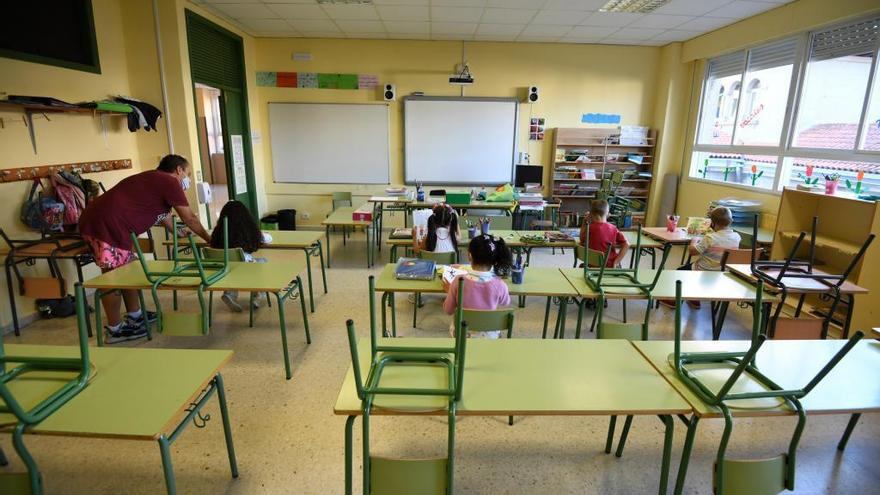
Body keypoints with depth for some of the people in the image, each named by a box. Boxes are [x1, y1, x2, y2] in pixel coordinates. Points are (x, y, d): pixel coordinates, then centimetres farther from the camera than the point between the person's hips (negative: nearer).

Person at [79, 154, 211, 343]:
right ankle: (115, 329, 8)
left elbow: (165, 217, 34)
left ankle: (135, 316, 29)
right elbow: (189, 218, -3)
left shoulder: (155, 181, 24)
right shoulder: (169, 182, -6)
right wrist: (209, 239, 8)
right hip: (106, 224, -11)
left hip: (100, 221, 11)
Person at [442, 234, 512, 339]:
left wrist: (449, 290, 6)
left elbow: (448, 310, -11)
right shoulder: (499, 285, -27)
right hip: (489, 335, 0)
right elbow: (505, 303, -2)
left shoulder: (459, 281, -27)